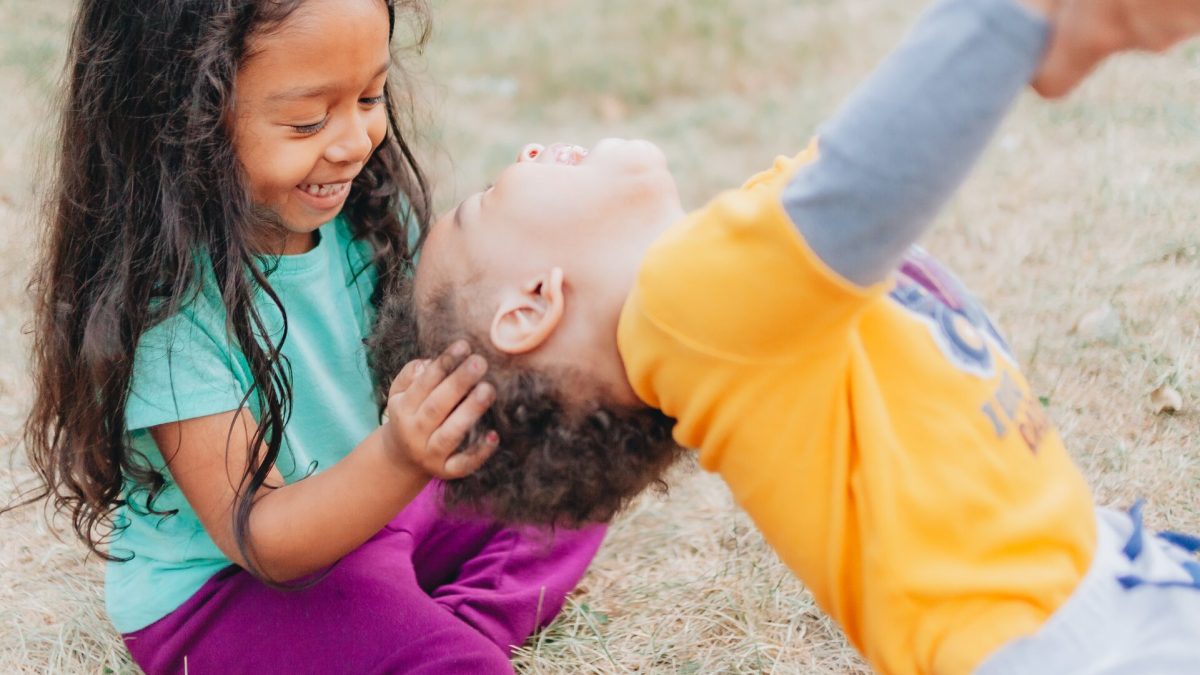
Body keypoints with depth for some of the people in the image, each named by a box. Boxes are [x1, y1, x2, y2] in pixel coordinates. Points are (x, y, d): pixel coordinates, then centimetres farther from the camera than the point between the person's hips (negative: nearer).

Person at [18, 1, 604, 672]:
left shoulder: (366, 211, -8)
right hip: (219, 587, -7)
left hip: (369, 509, 8)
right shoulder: (164, 306, -28)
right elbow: (259, 541, -26)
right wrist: (399, 460, -45)